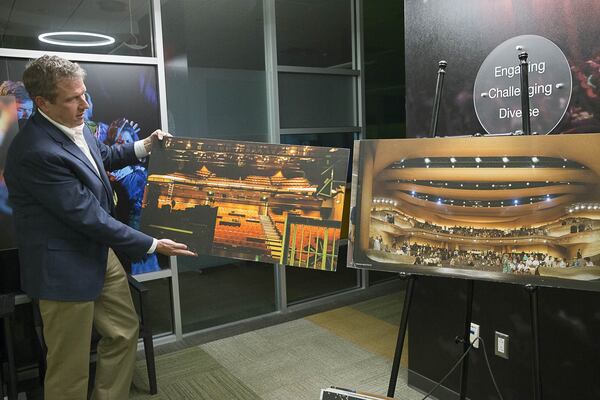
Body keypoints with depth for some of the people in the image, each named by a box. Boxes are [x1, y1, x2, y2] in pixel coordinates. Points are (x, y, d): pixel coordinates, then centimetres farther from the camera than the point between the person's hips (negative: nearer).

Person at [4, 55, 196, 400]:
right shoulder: (36, 151, -28)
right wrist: (152, 245, -19)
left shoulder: (73, 125, -2)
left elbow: (104, 156, 21)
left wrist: (145, 146, 7)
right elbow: (88, 216, -25)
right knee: (71, 369, 8)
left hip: (100, 253, 9)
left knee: (124, 332, 21)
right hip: (66, 267, -9)